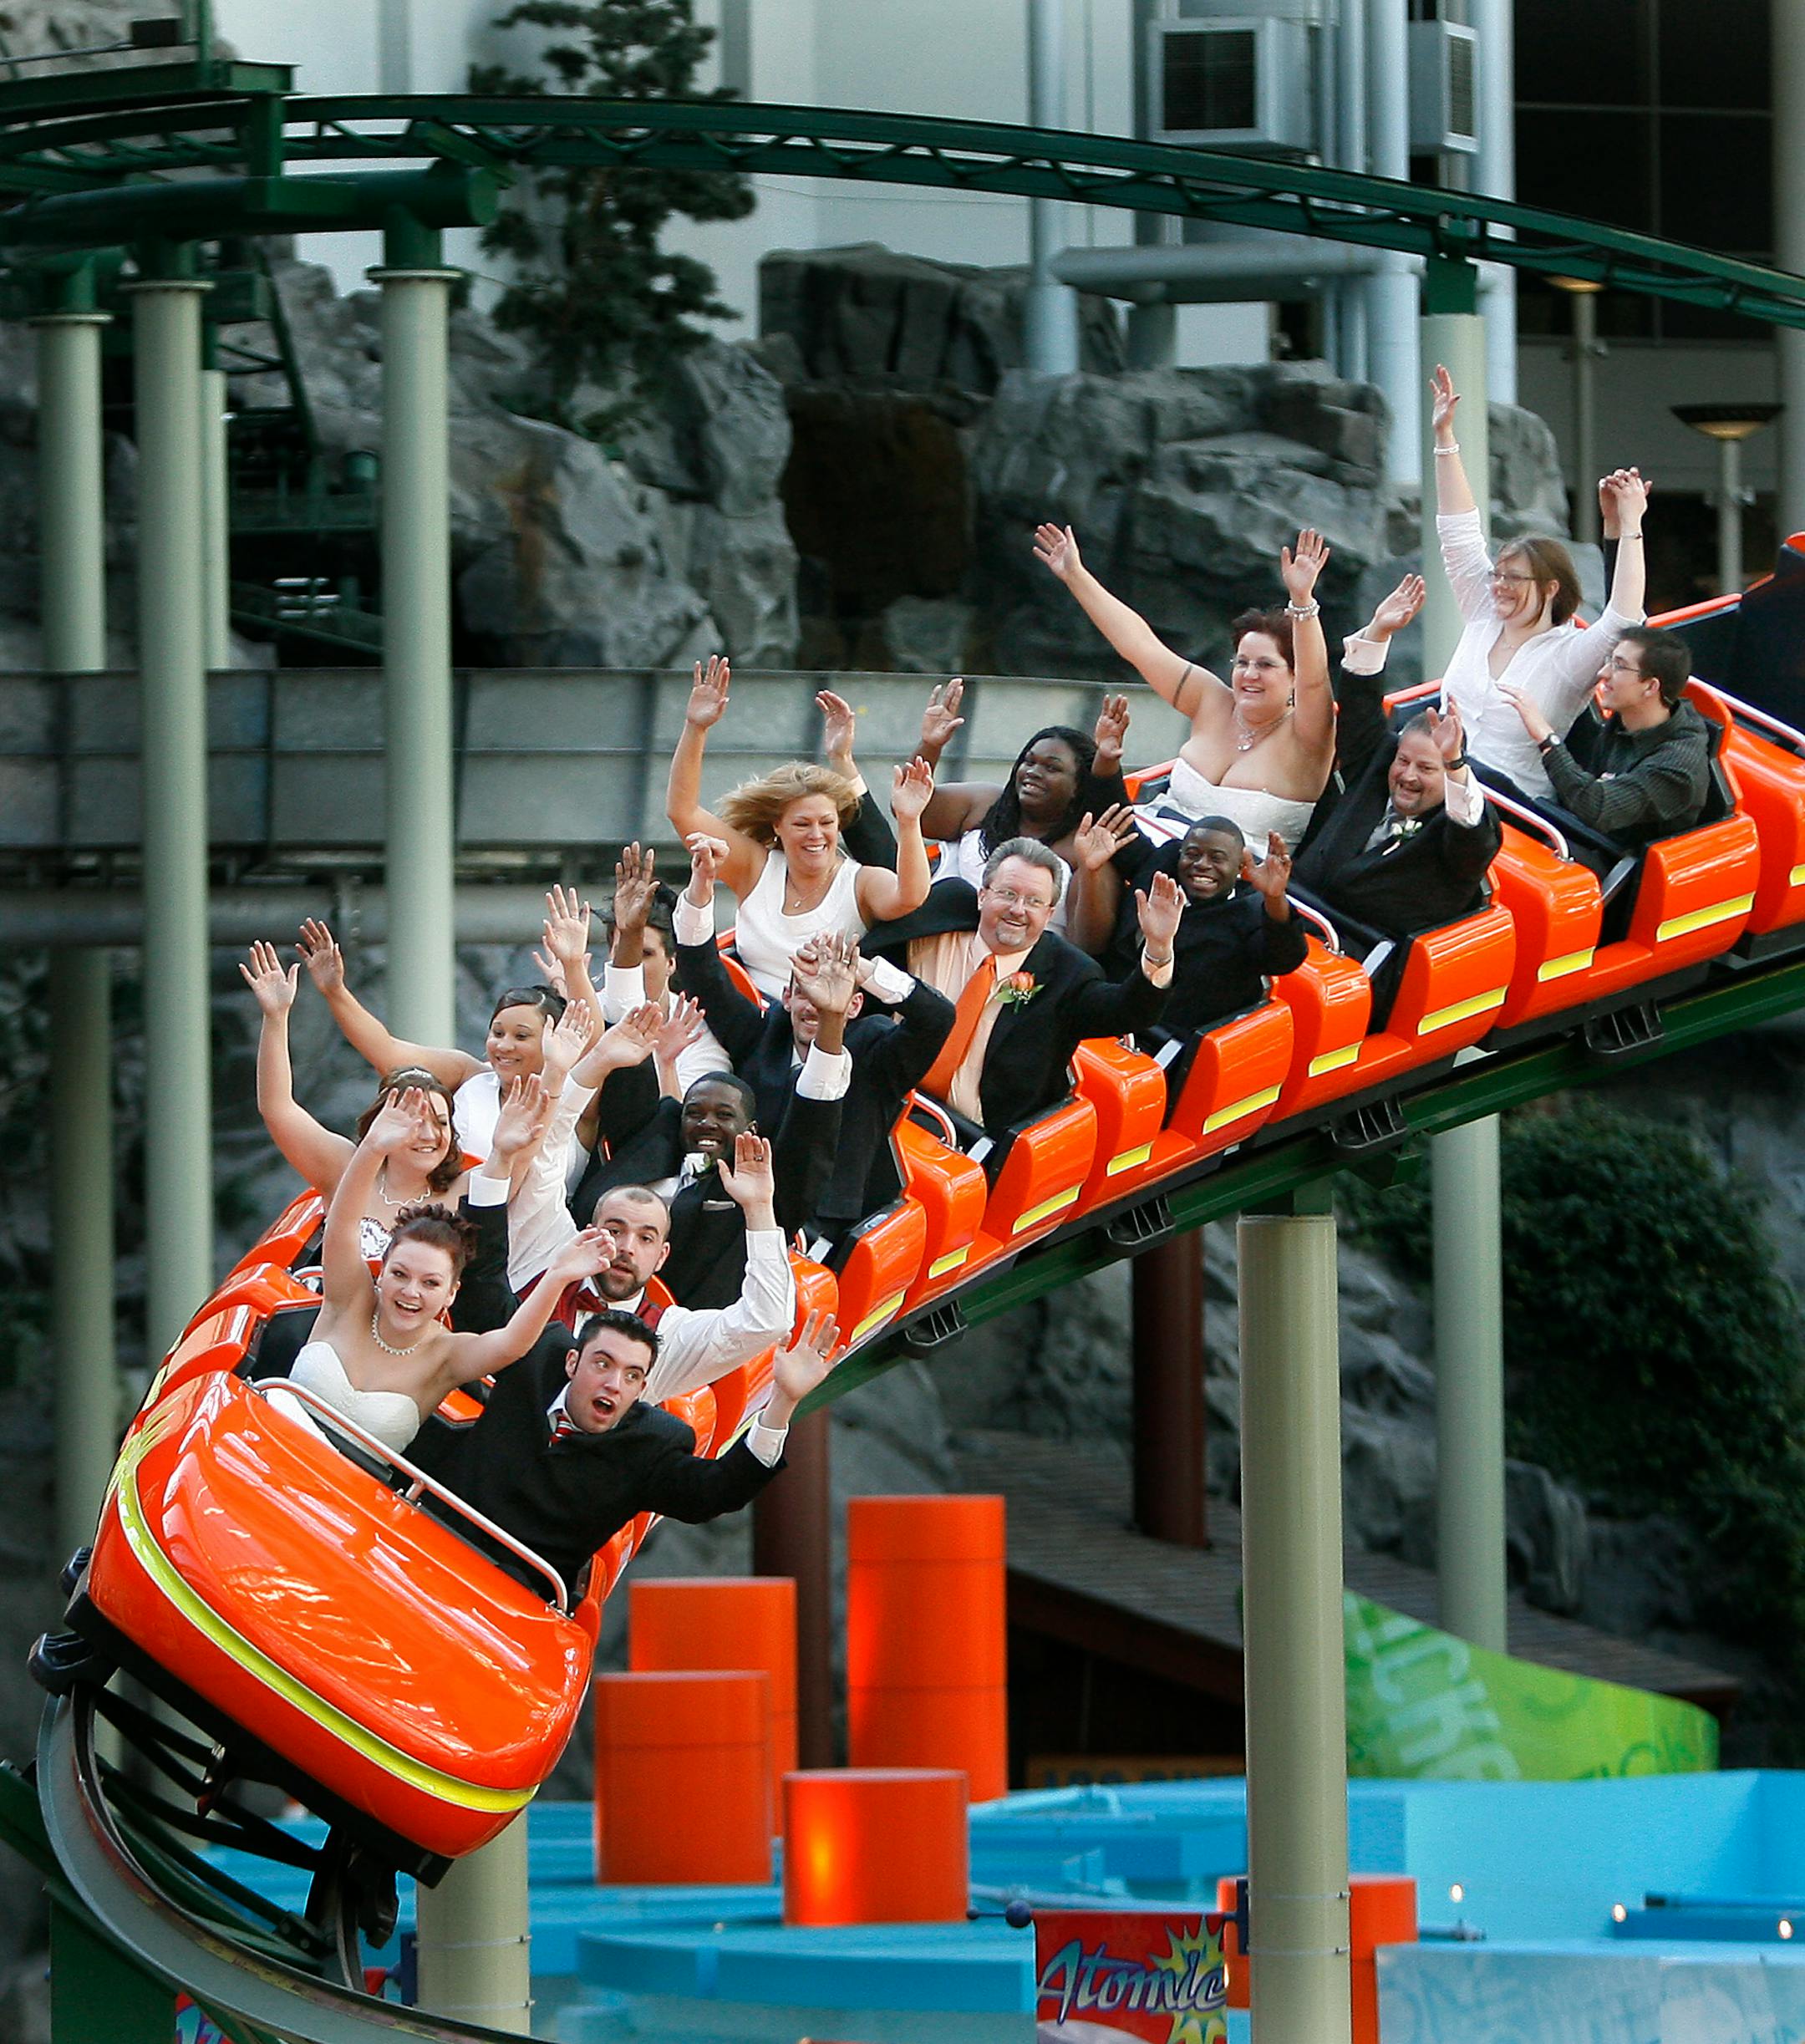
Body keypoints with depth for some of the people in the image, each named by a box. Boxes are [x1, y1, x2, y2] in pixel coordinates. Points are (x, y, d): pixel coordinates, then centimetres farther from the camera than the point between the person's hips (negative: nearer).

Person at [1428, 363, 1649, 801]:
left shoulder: (1569, 656, -2)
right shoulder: (1486, 620, 14)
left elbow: (1622, 621, -20)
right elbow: (1459, 533, 17)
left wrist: (1631, 527, -20)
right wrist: (1444, 437, 17)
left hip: (1512, 801, -5)